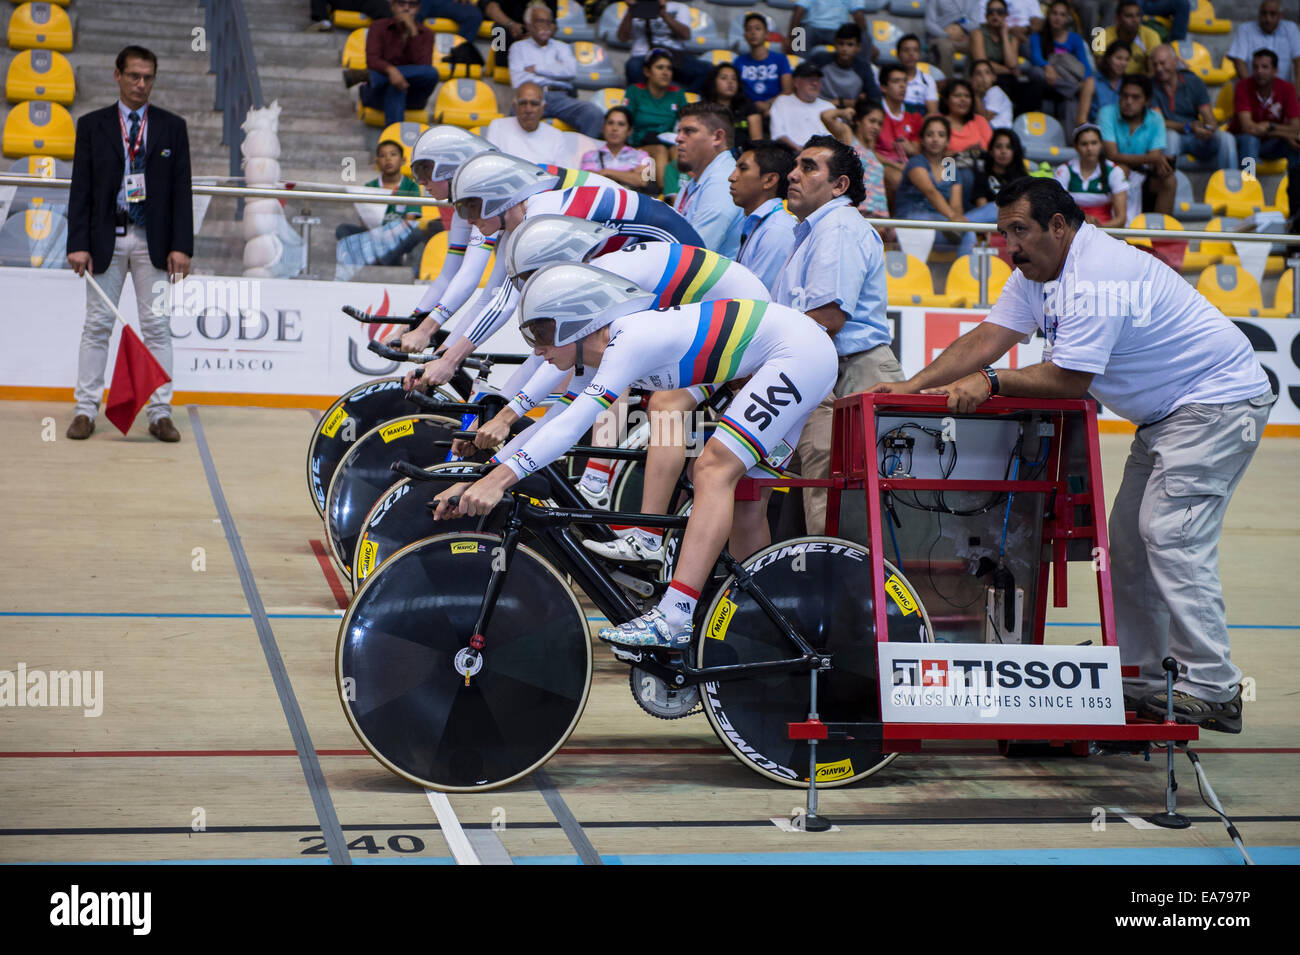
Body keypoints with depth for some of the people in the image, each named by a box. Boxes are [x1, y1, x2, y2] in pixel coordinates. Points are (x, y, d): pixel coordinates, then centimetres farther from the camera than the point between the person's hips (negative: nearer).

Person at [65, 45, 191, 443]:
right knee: (97, 325, 3)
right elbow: (81, 187, 2)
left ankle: (160, 413, 5)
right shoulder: (92, 125, 6)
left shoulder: (172, 127, 7)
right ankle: (86, 410, 7)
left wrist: (181, 246, -5)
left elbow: (181, 190, 4)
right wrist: (78, 243, -7)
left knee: (157, 327, 1)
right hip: (106, 239, 0)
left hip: (153, 241, 0)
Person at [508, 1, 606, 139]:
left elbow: (571, 70, 5)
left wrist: (537, 68, 3)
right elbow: (519, 81, 3)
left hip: (561, 97, 2)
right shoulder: (519, 47, 21)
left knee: (594, 114, -29)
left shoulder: (561, 47, 27)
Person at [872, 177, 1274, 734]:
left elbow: (1070, 379, -27)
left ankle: (1212, 691, -16)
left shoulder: (1096, 276, -26)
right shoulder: (1039, 270, 6)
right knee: (1129, 541, 8)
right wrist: (911, 386, -8)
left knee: (1170, 535, -18)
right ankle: (1141, 681, 13)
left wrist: (989, 383, -21)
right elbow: (986, 339, 2)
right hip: (1164, 413, 11)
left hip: (1220, 401, -11)